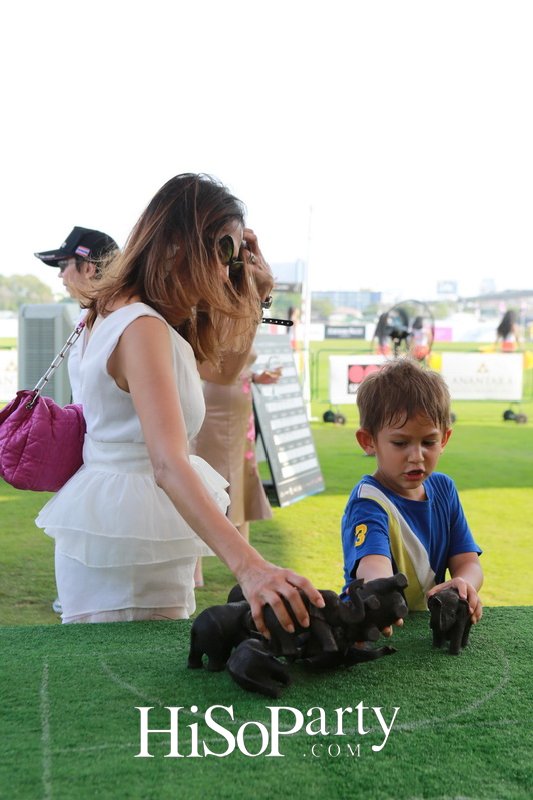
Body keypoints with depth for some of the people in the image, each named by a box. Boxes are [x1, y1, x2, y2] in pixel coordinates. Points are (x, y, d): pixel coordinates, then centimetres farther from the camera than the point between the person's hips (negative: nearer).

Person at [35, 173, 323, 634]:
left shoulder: (125, 314, 9)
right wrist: (249, 566, -45)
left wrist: (256, 293, 9)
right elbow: (167, 463, -35)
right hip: (129, 546, -10)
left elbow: (226, 364, 24)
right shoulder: (143, 328, -23)